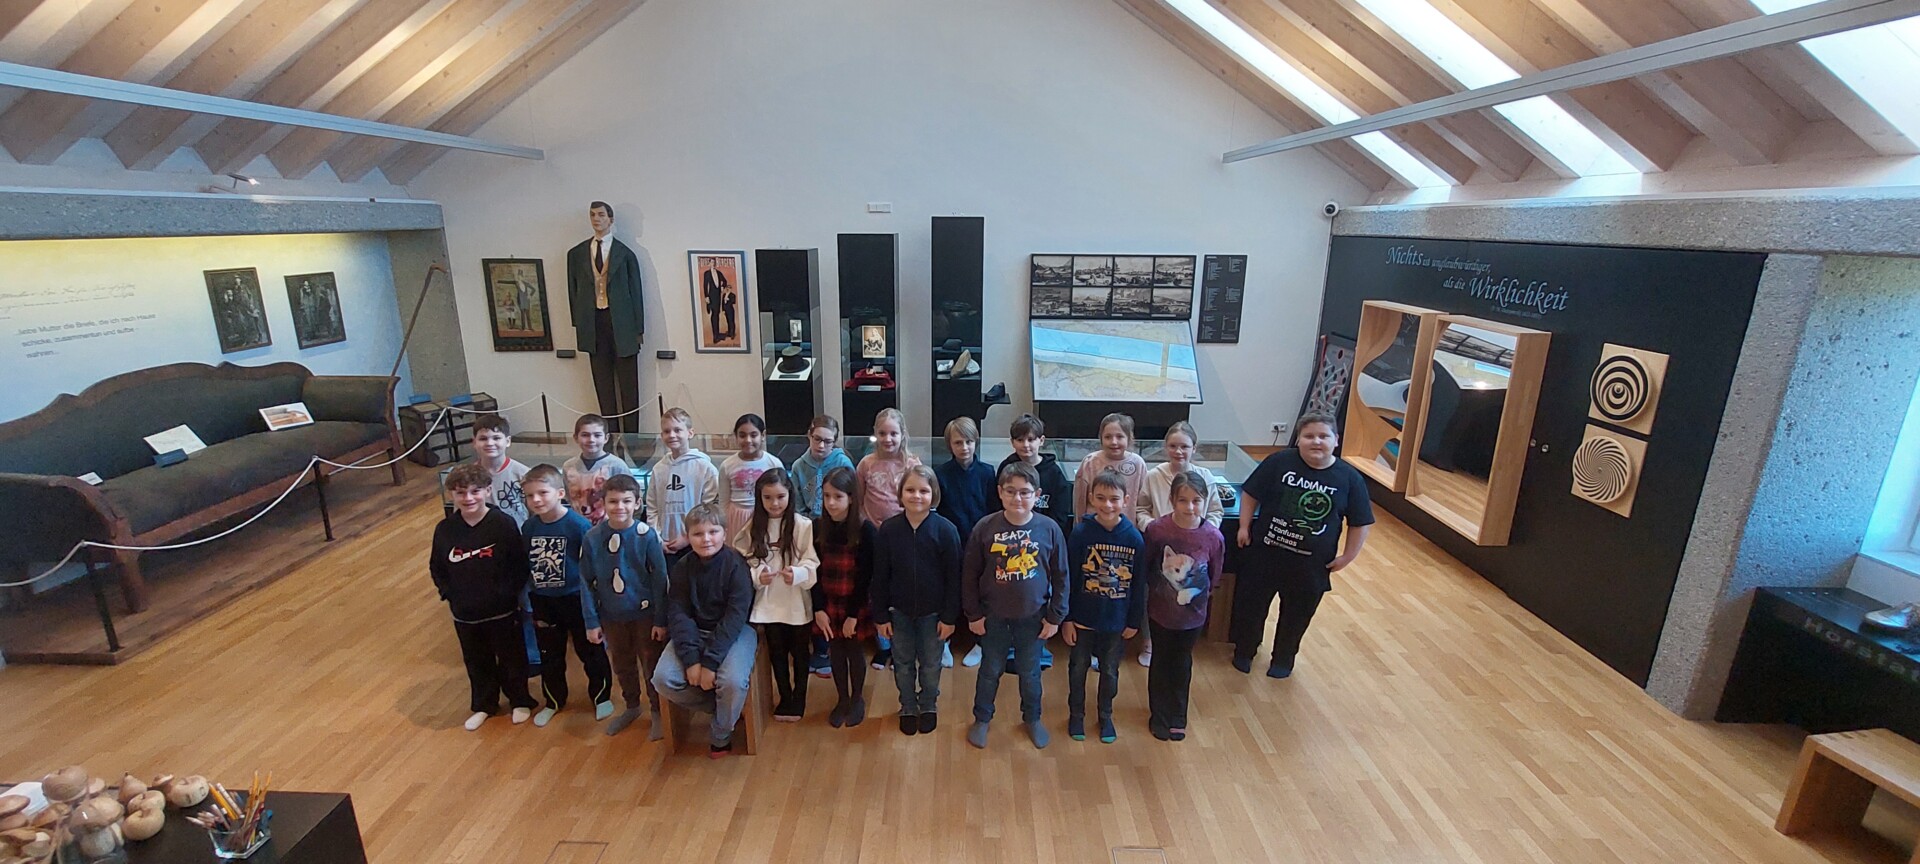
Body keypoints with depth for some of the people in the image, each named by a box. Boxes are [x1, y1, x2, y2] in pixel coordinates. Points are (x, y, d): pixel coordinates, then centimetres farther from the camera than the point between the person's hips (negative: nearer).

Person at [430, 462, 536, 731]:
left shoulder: (504, 524, -18)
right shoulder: (445, 529, -7)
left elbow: (520, 565, -11)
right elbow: (436, 568, 6)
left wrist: (510, 593, -15)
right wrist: (449, 595, -3)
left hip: (502, 611, -3)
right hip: (464, 615, 3)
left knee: (512, 658, 15)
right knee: (477, 662, 21)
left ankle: (520, 701, 36)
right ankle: (483, 705, 42)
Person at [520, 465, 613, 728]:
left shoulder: (579, 525, -21)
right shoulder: (528, 527, -5)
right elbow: (525, 568, 5)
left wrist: (593, 612, -14)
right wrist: (532, 607, 6)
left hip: (576, 600, -4)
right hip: (543, 602, 5)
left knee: (591, 652, 12)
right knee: (549, 657, 21)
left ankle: (601, 697, 33)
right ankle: (553, 701, 41)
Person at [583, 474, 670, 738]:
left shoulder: (647, 535, -17)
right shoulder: (593, 537, -9)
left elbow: (660, 578, -12)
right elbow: (587, 582, -1)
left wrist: (660, 619, -11)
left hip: (644, 613, -3)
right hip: (611, 615, 3)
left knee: (651, 664, 10)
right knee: (622, 665, 21)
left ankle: (656, 712, 30)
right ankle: (631, 707, 42)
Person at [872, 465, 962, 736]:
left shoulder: (945, 529, -16)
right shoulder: (888, 529, -10)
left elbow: (953, 577, -10)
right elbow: (880, 577, -3)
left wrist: (949, 617, -9)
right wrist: (881, 615, -2)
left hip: (933, 612, -1)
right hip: (899, 611, 2)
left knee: (930, 664, 17)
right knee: (903, 663, 17)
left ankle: (928, 706, 41)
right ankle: (908, 707, 39)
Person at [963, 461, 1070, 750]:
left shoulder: (1049, 529, -13)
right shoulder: (985, 528, -14)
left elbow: (1060, 576, -3)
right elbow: (970, 575, -5)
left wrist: (1055, 616, -1)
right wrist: (973, 614, -3)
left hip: (1033, 617, 1)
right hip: (993, 616, 0)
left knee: (1030, 672, 18)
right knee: (990, 670, 17)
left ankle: (1032, 718, 42)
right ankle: (982, 719, 39)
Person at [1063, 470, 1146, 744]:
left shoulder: (1135, 538, -12)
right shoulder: (1081, 533, -16)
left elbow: (1139, 584, -3)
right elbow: (1068, 578, -10)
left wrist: (1135, 621, 1)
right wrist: (1066, 618, -8)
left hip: (1117, 621, 1)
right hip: (1083, 618, -1)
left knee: (1110, 671, 19)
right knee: (1078, 667, 16)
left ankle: (1105, 716, 41)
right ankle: (1076, 714, 38)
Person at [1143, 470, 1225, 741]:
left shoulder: (1214, 537, -18)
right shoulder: (1156, 529, -22)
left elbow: (1214, 576, -1)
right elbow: (1144, 567, -6)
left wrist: (1200, 595, 6)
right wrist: (1157, 589, 2)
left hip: (1193, 614, 1)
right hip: (1160, 610, -1)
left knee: (1182, 663, 21)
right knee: (1161, 661, 17)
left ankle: (1177, 716, 41)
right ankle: (1159, 715, 38)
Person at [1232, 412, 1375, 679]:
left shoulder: (1349, 478, -9)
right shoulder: (1279, 462, -12)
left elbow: (1361, 523, 0)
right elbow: (1250, 494, -2)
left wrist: (1347, 557, -2)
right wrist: (1244, 527, -4)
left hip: (1311, 565, 1)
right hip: (1265, 553, 0)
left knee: (1296, 614, 17)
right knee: (1250, 604, 14)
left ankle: (1283, 659, 43)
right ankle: (1244, 651, 40)